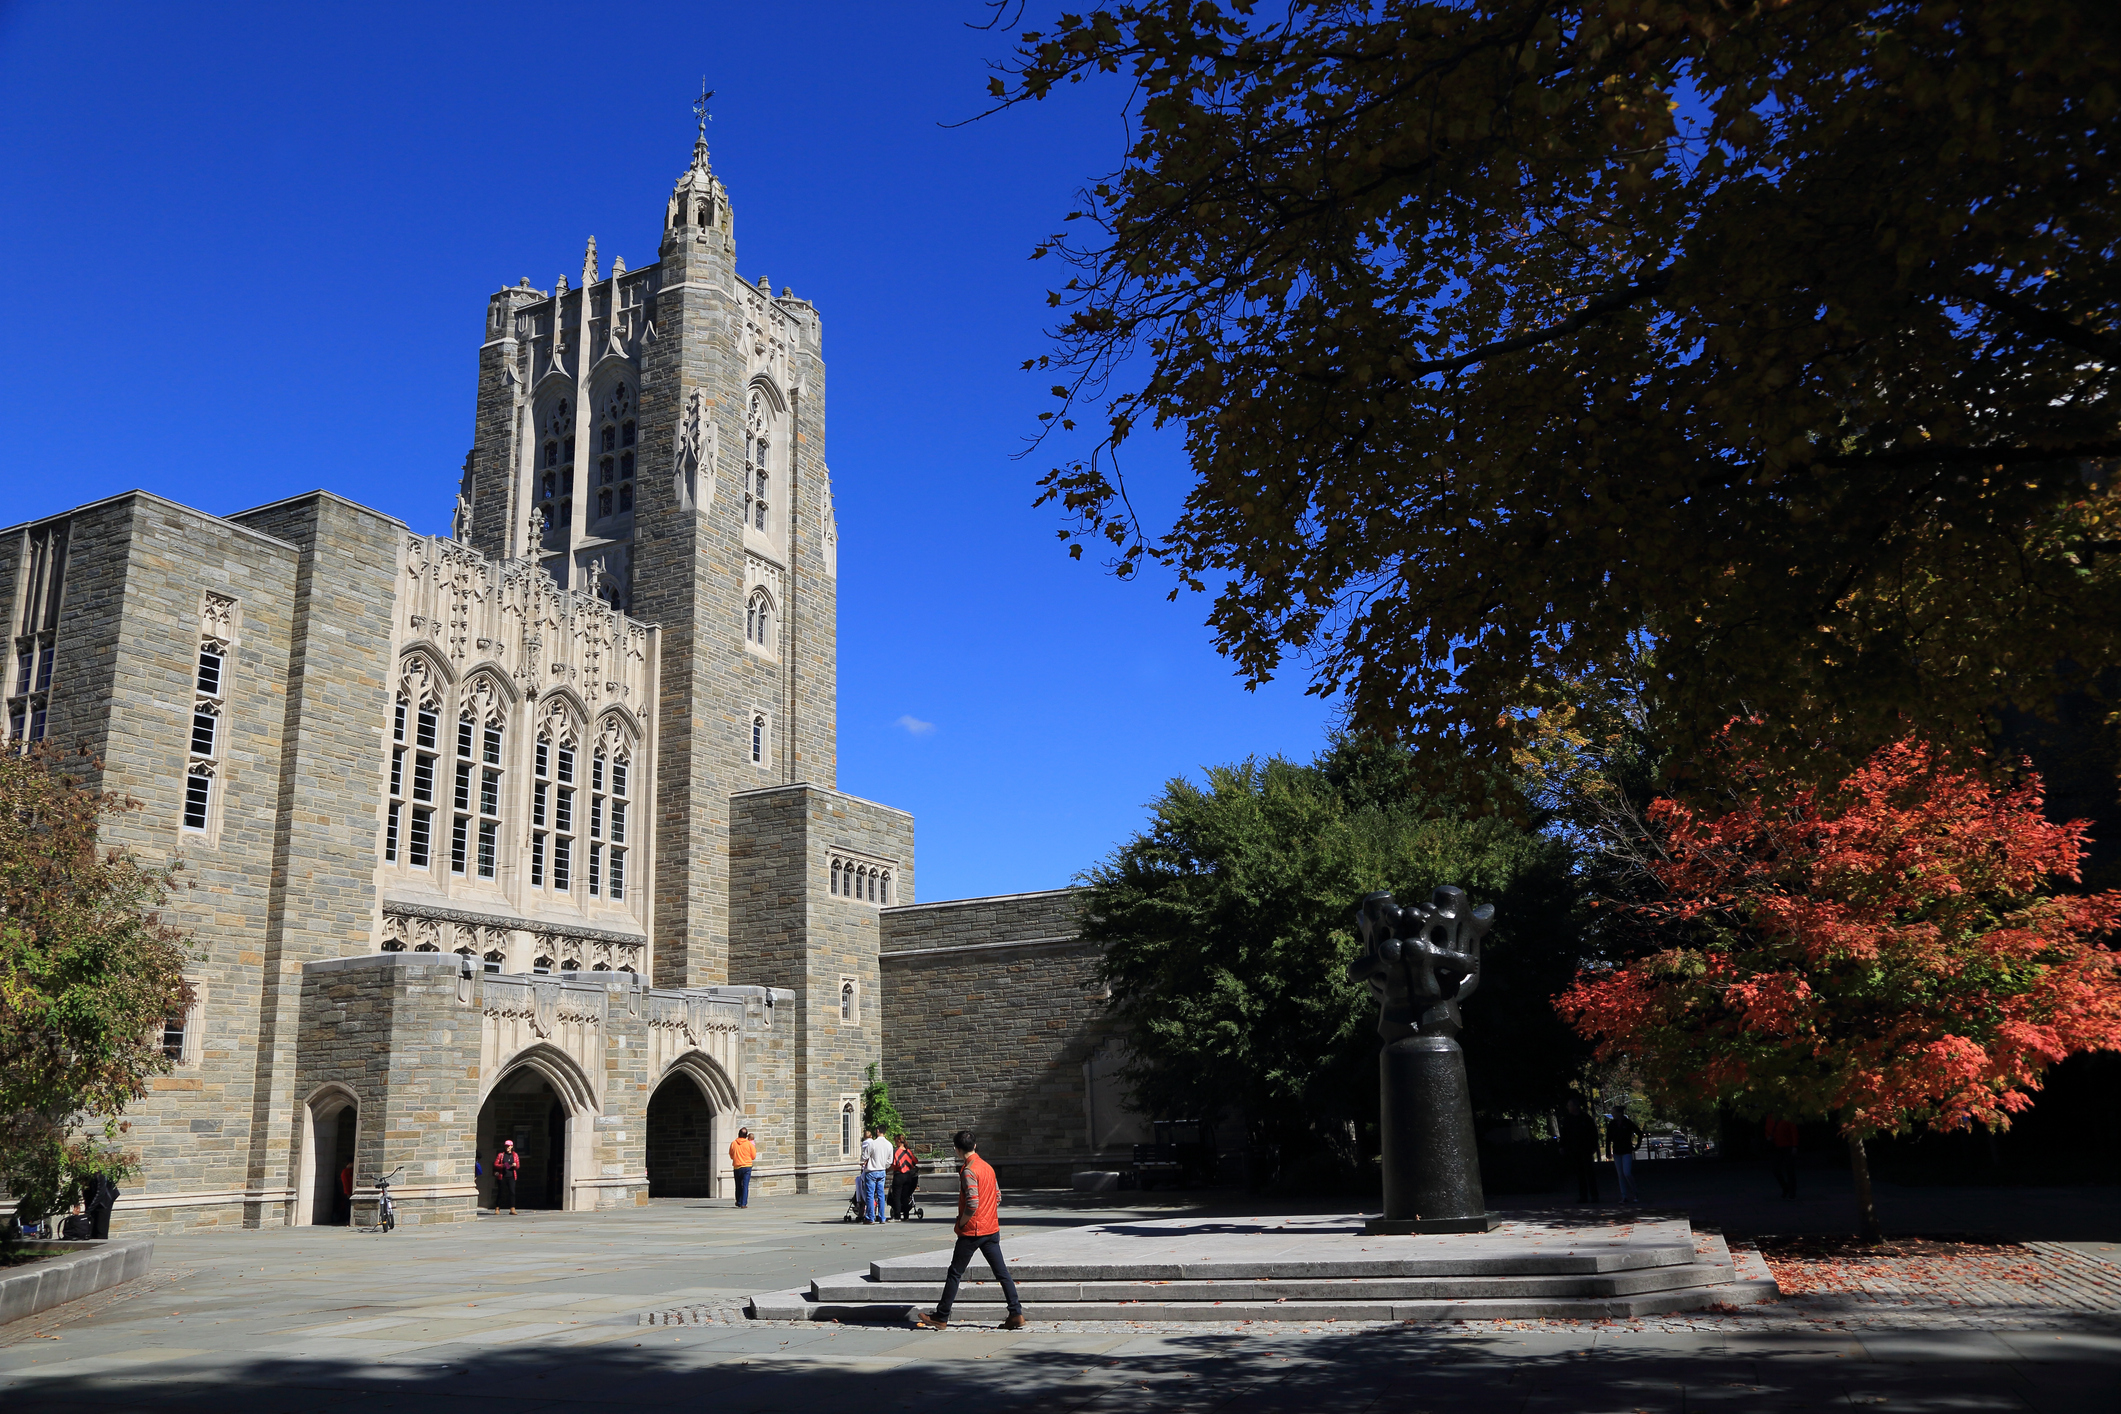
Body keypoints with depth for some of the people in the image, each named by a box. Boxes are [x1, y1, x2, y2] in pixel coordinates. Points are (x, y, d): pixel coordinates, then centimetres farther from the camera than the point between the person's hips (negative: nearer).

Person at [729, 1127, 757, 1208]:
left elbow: (731, 1156, 9)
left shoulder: (733, 1143, -1)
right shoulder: (750, 1144, -5)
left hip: (736, 1167, 2)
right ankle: (743, 1203, -8)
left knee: (738, 1185, 16)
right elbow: (753, 1156, 3)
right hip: (747, 1166, -2)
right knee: (745, 1186, -2)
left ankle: (738, 1202, 23)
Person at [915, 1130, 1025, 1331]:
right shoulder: (987, 1167, 10)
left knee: (955, 1273, 4)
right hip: (992, 1229, 7)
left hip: (972, 1231, -7)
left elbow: (972, 1204, -23)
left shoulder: (968, 1171, -16)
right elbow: (997, 1196, 16)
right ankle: (1016, 1315, 3)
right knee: (1001, 1272, 7)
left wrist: (960, 1223, -9)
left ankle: (941, 1318, 11)